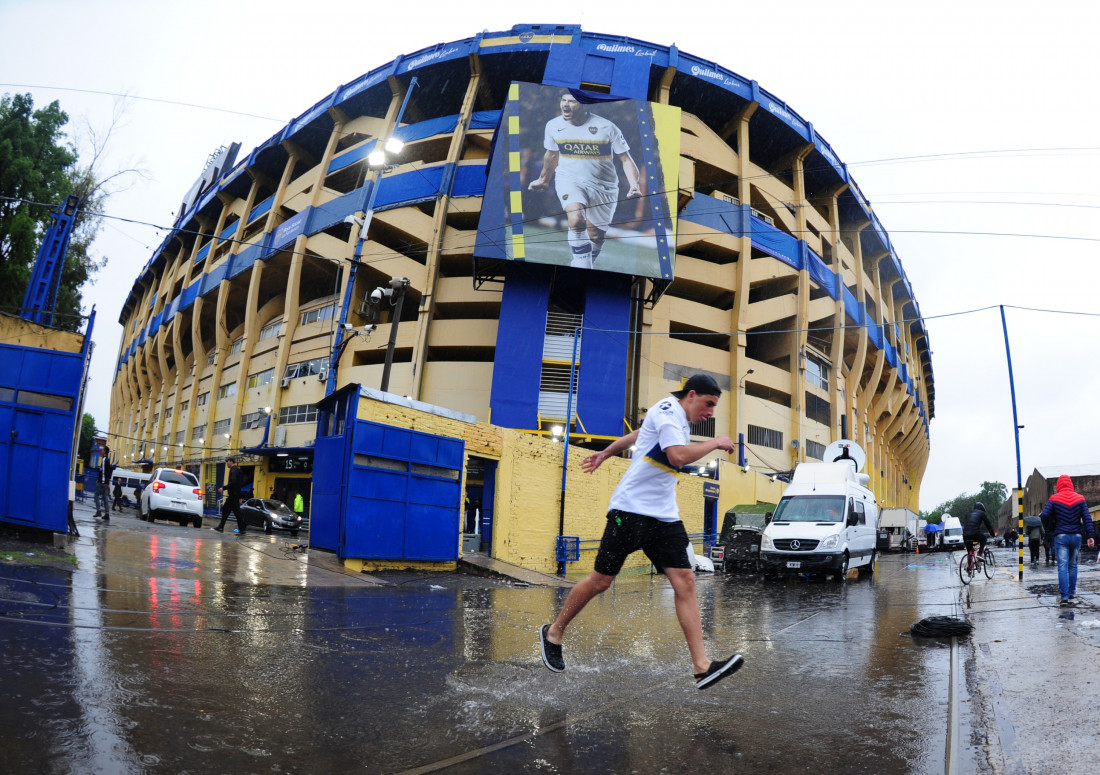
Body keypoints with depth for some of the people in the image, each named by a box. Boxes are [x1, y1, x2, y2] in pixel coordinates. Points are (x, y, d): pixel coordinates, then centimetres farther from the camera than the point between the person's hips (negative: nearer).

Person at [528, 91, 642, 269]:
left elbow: (625, 159, -8)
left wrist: (634, 184, -22)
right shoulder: (553, 126, -2)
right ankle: (582, 266, -22)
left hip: (603, 186, 0)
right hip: (569, 180, 0)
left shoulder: (607, 127, -12)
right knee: (577, 219, -30)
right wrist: (544, 179, 29)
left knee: (596, 236, 9)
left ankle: (584, 265, 34)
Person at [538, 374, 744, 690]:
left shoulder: (678, 421, 18)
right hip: (631, 510, -8)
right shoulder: (668, 410, -11)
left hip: (664, 517, 9)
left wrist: (605, 453, 43)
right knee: (602, 580, 1)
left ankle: (702, 667, -8)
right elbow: (679, 456, -28)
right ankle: (553, 633, 22)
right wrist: (715, 442, -16)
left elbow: (636, 435, 32)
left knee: (684, 581, -6)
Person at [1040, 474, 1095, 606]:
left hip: (1061, 536, -2)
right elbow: (1087, 519, 0)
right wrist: (1090, 536, 0)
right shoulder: (1080, 499, 4)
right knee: (1073, 566, 14)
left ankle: (1064, 596, -10)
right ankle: (1072, 594, 18)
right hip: (1076, 536, 2)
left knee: (1062, 567, -4)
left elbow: (1044, 515, -12)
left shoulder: (1054, 499, -3)